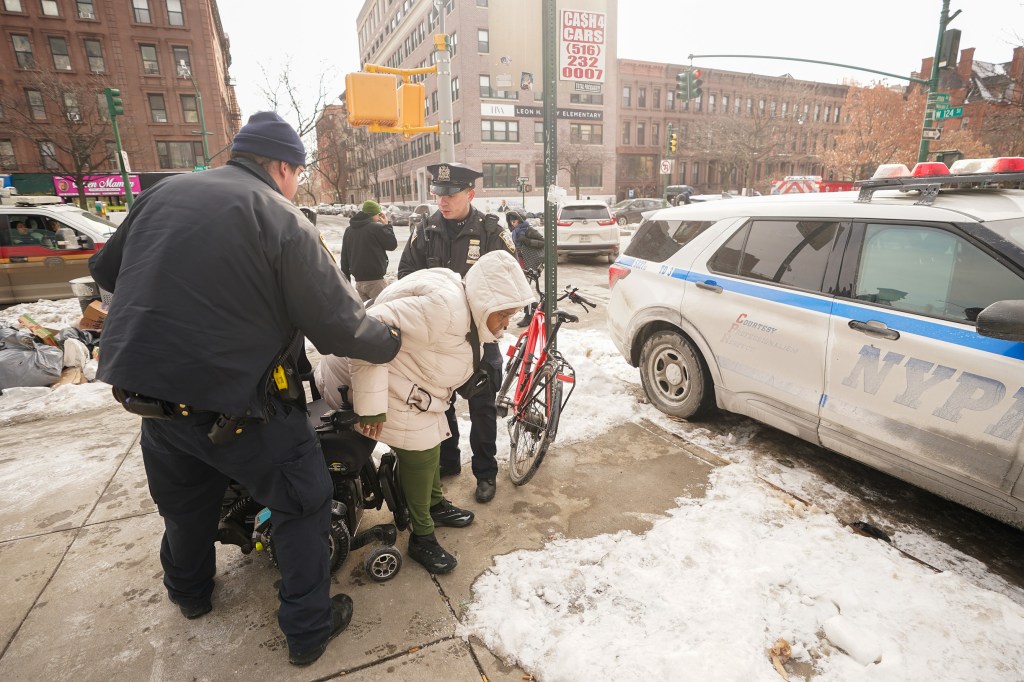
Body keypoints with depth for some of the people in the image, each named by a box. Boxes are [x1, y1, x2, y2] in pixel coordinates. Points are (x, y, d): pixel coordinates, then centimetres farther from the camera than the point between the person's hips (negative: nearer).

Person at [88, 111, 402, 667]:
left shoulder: (162, 194, 5)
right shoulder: (281, 219, -14)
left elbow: (105, 270, 18)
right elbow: (338, 325, -17)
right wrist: (391, 341, 0)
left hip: (142, 389, 7)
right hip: (235, 404, -6)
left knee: (185, 501, 29)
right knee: (304, 502, 13)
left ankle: (188, 593, 54)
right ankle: (308, 628, 24)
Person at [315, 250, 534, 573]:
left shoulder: (467, 309, 1)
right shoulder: (443, 306, -33)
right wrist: (372, 404, -34)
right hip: (375, 375, -10)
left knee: (431, 442, 18)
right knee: (420, 453, -9)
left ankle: (436, 505, 40)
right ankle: (422, 538, 9)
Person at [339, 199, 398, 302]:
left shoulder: (348, 231, 12)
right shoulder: (377, 228, -12)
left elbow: (344, 257, 15)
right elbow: (392, 244, -2)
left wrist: (345, 279, 21)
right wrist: (387, 225, 7)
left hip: (358, 281, 7)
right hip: (375, 281, -7)